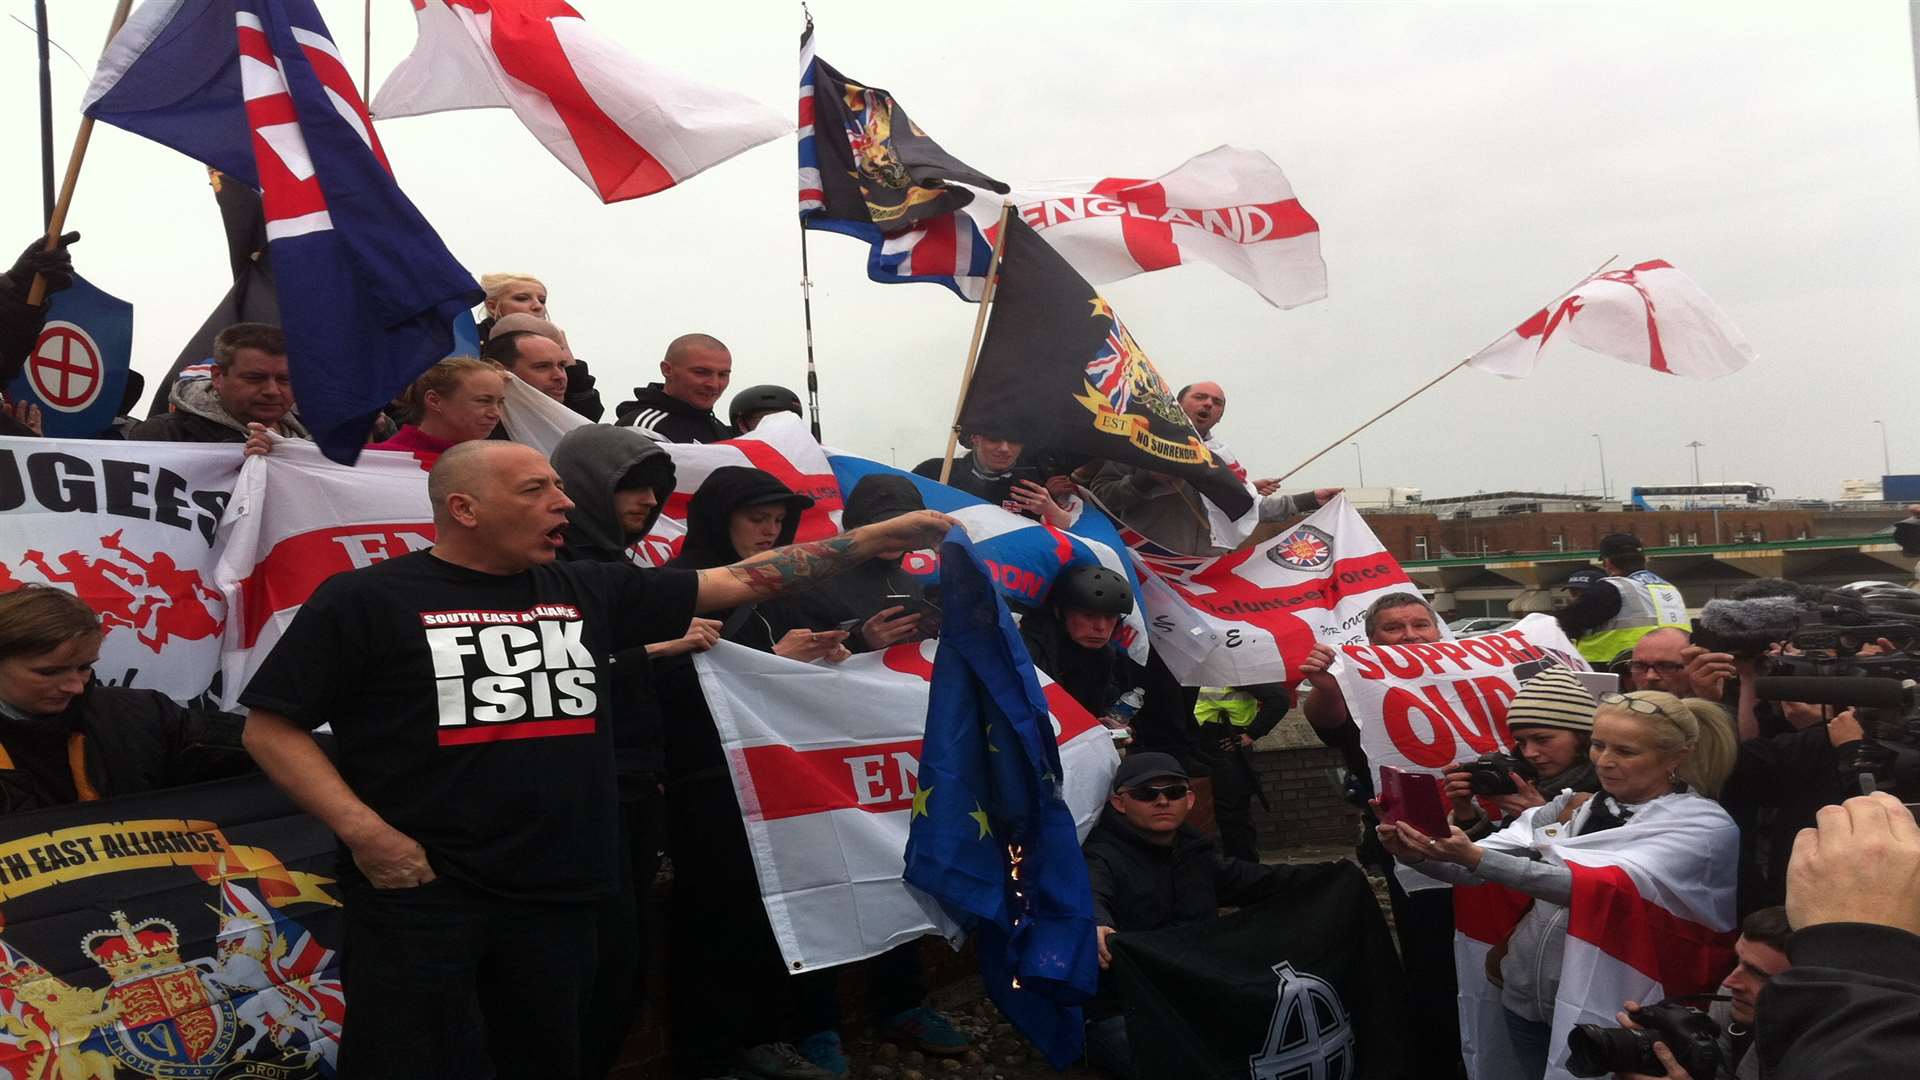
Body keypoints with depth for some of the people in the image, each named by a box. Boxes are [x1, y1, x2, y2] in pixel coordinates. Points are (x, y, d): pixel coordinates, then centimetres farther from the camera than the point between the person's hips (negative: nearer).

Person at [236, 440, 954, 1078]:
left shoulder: (587, 591, 7)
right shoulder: (366, 601, -6)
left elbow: (739, 580, 7)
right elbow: (269, 729, -4)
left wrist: (888, 534, 4)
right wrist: (364, 833, -16)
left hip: (557, 895, 5)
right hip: (419, 894, -4)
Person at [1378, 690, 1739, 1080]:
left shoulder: (1705, 825, -12)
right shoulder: (1574, 803, 4)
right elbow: (1476, 867, 0)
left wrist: (1476, 858, -35)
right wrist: (1417, 855, -22)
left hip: (1608, 1015, -5)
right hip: (1527, 997, 5)